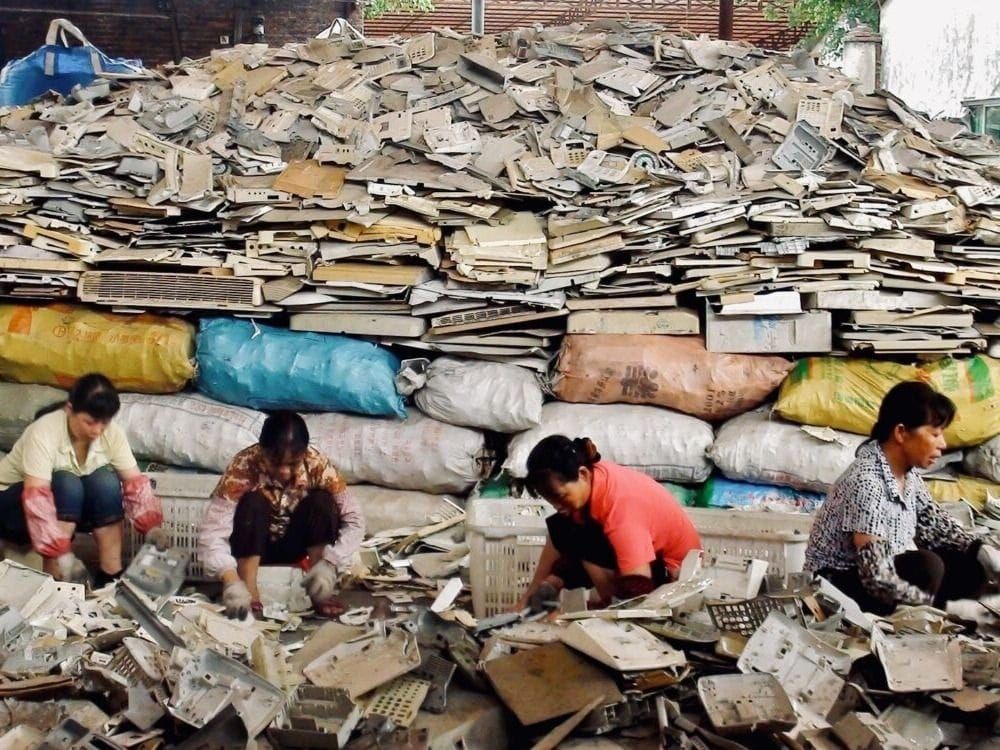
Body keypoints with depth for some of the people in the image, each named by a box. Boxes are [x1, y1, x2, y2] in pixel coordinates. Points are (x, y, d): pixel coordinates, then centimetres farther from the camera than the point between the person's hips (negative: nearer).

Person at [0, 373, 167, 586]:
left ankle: (111, 574, -20)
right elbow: (37, 496, -39)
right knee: (65, 483, -33)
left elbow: (135, 481, -18)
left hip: (73, 506, 5)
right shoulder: (44, 432, -32)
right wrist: (61, 554, -47)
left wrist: (151, 525, -35)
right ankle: (55, 578, -28)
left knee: (106, 480, -25)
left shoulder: (112, 433, -16)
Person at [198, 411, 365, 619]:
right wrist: (231, 581, -49)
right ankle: (248, 591, -27)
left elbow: (354, 521, -21)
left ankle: (320, 591, -21)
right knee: (253, 502, -31)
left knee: (322, 500, -25)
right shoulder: (244, 466, -29)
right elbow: (212, 530, -34)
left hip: (293, 545, 2)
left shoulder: (318, 465, -23)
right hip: (253, 546, -2)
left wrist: (328, 563, -37)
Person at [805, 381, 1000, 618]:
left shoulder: (907, 470, -3)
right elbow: (879, 581, -33)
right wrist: (947, 607, -28)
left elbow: (933, 520, 13)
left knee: (971, 570, -2)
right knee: (926, 568, -30)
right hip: (839, 580, -9)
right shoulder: (867, 483, -30)